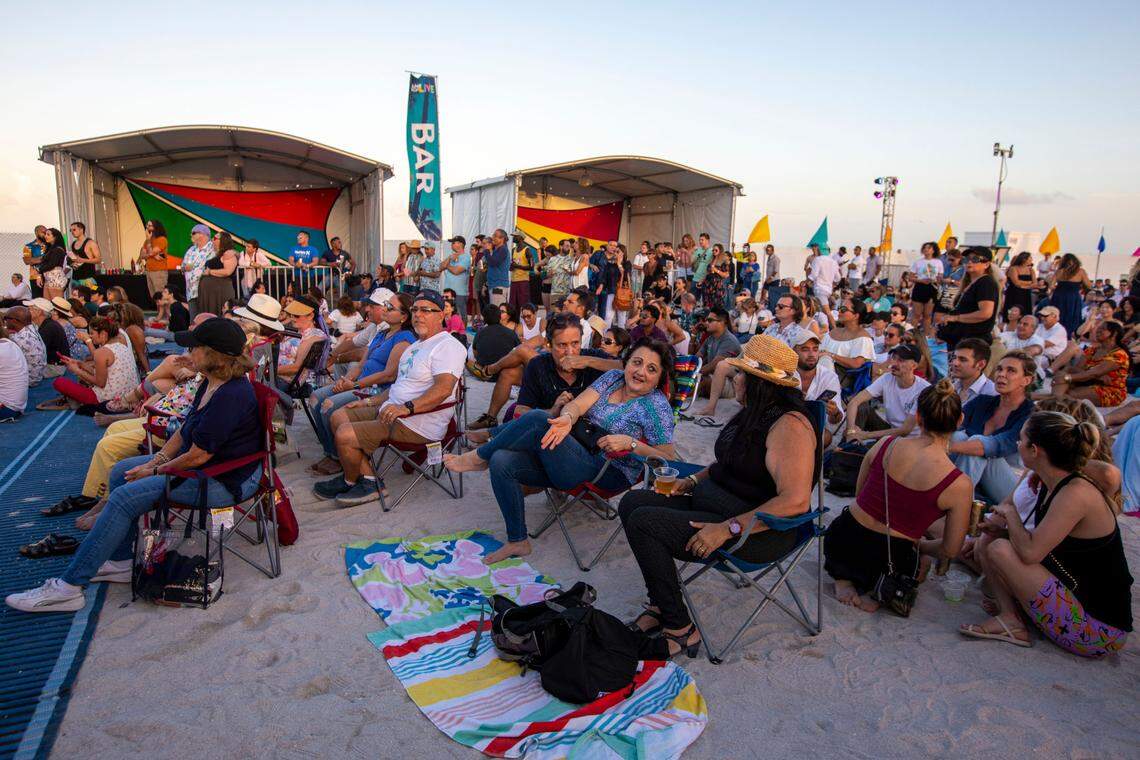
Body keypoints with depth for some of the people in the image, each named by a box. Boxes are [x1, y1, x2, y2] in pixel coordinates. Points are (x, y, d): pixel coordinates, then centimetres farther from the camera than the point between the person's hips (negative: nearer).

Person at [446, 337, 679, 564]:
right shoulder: (613, 377, 12)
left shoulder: (657, 406, -5)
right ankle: (517, 542, 0)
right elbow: (576, 405, -1)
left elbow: (667, 459, -10)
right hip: (577, 459, 7)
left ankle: (478, 457, -1)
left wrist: (629, 443, -23)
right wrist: (567, 418, -24)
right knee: (501, 462, -14)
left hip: (608, 476, -7)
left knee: (537, 419, -24)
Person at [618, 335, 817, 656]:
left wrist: (728, 528, -30)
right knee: (633, 501, 3)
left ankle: (679, 629, -8)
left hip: (756, 533, -10)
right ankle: (661, 605, 6)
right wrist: (692, 481, 8)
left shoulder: (789, 425, -22)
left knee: (643, 522, -21)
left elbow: (795, 501, -31)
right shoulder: (752, 413, 8)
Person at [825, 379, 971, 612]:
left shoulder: (886, 444, -10)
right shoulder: (960, 485, -17)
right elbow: (950, 550, -7)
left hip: (840, 541, 2)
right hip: (888, 562, -1)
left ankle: (844, 577, 11)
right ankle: (870, 588, 7)